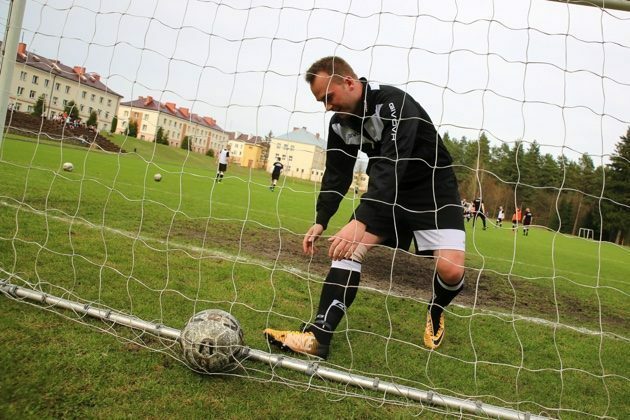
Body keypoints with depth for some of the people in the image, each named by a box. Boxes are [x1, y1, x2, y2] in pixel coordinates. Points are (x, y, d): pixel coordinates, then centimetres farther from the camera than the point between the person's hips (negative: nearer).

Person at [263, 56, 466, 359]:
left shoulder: (394, 104, -27)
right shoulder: (340, 122, -4)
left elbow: (391, 167, -38)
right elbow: (336, 174, 4)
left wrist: (360, 222, -47)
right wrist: (321, 221, -7)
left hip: (433, 188, -6)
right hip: (388, 191, 6)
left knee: (451, 270, -21)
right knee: (349, 249, -13)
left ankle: (435, 311, 14)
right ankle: (318, 336, -15)